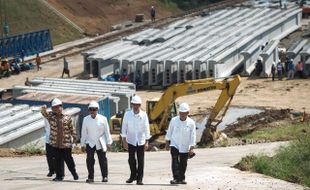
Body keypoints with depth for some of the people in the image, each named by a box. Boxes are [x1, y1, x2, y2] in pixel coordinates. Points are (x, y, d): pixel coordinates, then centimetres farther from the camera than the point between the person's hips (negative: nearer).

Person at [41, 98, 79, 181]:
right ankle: (59, 176, 18)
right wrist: (43, 109, -40)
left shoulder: (67, 117, 1)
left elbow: (72, 128, 7)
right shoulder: (50, 116, 2)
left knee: (68, 159, 7)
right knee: (57, 160, 5)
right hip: (55, 143, 1)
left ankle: (74, 173, 30)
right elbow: (44, 113, -17)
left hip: (66, 143, -1)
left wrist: (74, 137, 7)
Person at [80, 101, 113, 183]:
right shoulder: (86, 119, 0)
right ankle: (90, 177, 3)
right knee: (89, 160, -5)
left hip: (100, 143, -1)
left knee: (102, 159, 4)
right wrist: (82, 144, 8)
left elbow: (107, 131, 1)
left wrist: (108, 142, 2)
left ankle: (105, 176, 16)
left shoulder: (103, 119, -6)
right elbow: (84, 132, 6)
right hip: (90, 143, 1)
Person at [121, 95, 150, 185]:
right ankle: (133, 175, 27)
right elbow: (124, 128, -2)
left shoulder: (144, 115, -8)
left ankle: (139, 178, 10)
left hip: (141, 141, -1)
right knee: (131, 159, 8)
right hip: (130, 141, 1)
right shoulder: (127, 114, -6)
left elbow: (146, 128, -6)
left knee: (140, 160, 2)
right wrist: (124, 141, -5)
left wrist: (147, 142, -9)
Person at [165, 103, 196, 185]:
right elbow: (169, 132, 6)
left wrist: (192, 148, -9)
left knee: (183, 164, 10)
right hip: (174, 145, 0)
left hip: (185, 147, 0)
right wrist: (167, 143, 9)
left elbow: (193, 136, -6)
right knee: (175, 162, -14)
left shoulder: (191, 123, -9)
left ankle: (182, 178, 26)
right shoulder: (174, 120, -6)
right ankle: (176, 178, -15)